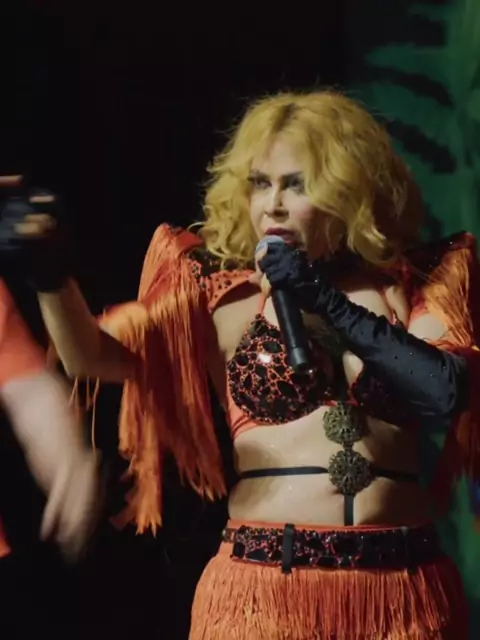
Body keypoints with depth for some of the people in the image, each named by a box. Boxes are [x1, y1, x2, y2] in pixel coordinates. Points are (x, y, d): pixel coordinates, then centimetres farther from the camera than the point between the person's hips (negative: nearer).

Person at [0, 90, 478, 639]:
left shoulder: (414, 283, 4)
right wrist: (51, 276, -26)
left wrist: (328, 302, -13)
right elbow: (93, 356, -7)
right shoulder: (222, 292, 3)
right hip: (265, 586, 0)